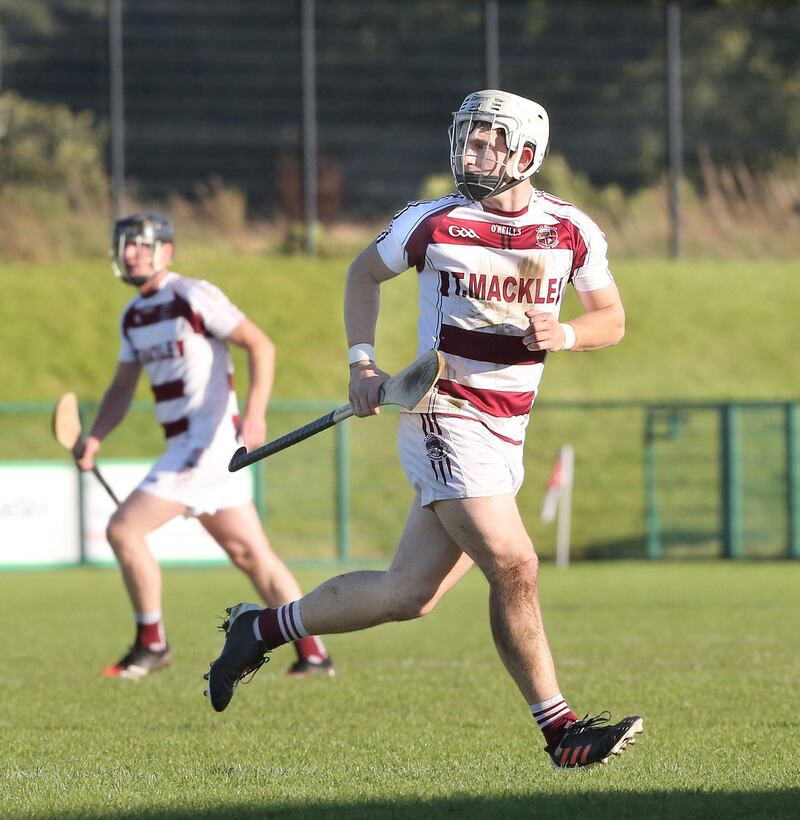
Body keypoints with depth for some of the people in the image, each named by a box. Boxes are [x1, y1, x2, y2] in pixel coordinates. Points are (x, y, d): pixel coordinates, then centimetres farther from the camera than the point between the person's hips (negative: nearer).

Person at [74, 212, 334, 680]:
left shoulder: (194, 297, -9)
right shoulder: (134, 316, 16)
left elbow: (260, 345, -12)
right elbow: (123, 388, 21)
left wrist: (255, 412, -24)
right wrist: (96, 438, 5)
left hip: (210, 439, -9)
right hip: (183, 444, 9)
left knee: (124, 529, -11)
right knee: (252, 555, 7)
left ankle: (151, 645, 1)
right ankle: (313, 655, 9)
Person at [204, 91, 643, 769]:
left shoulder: (572, 232, 2)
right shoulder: (434, 222, -4)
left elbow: (612, 320, 13)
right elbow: (364, 273, 13)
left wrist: (564, 334, -9)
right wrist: (364, 362, 3)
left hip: (505, 434, 5)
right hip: (446, 419, -5)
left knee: (408, 593, 4)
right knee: (514, 568, -18)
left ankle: (262, 627, 22)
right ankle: (562, 732, -9)